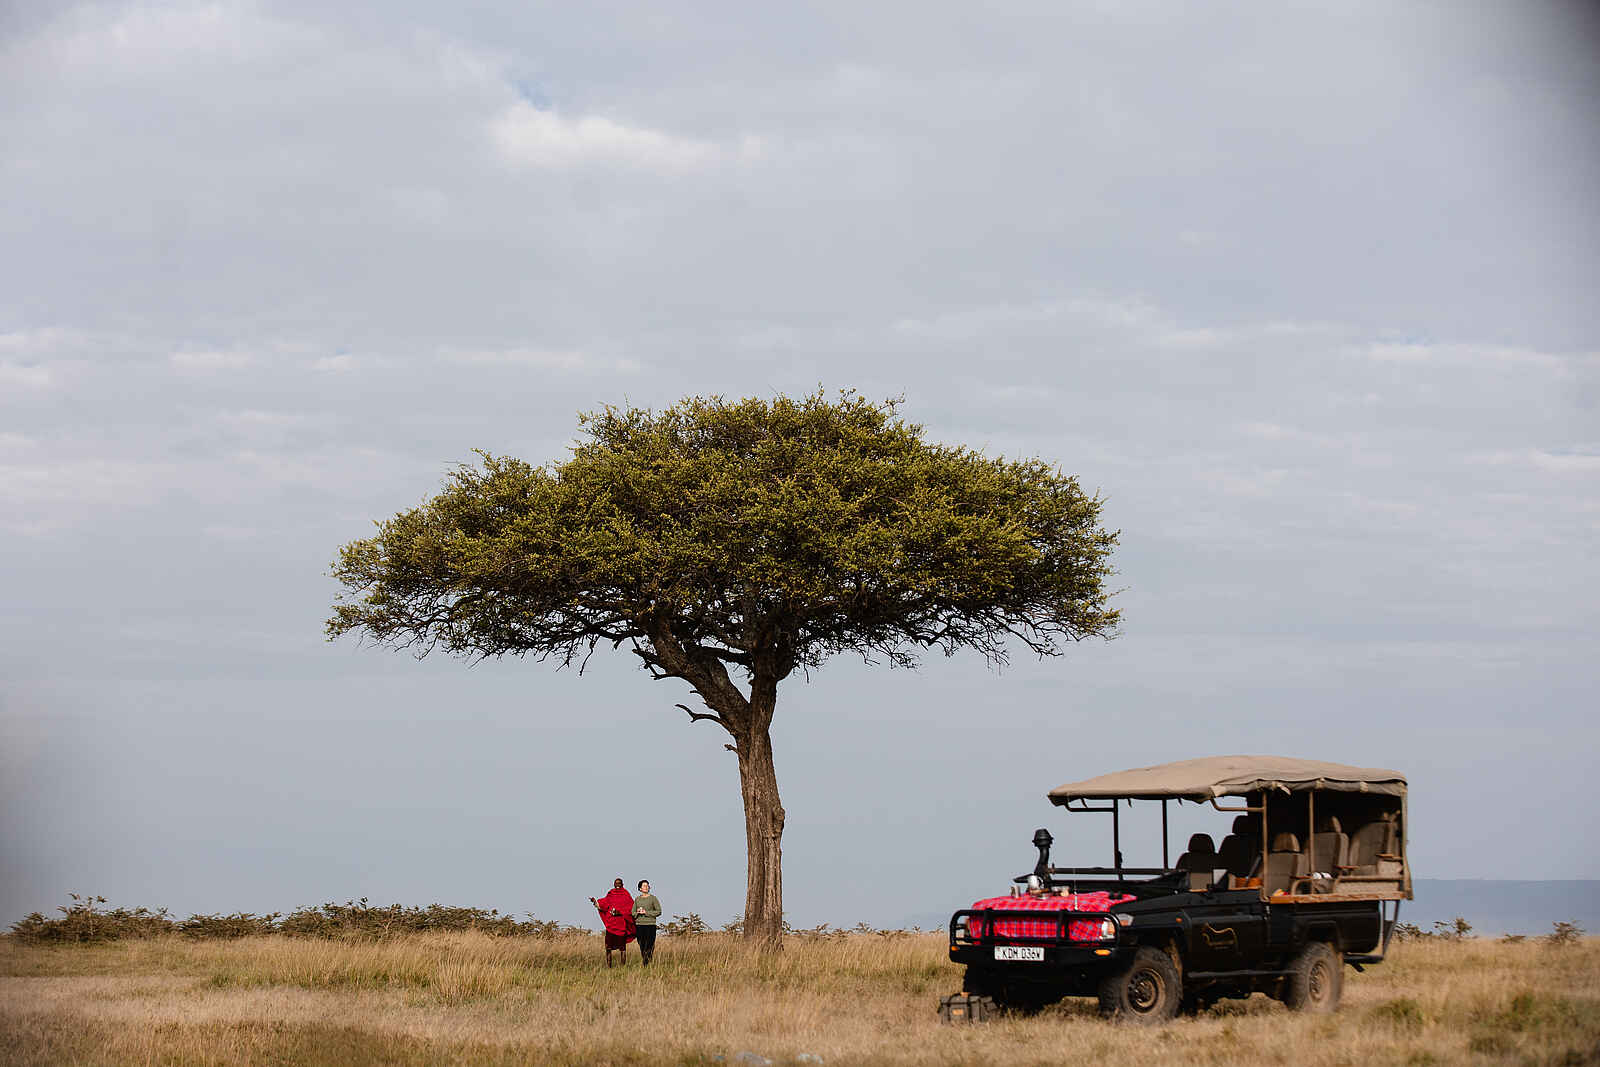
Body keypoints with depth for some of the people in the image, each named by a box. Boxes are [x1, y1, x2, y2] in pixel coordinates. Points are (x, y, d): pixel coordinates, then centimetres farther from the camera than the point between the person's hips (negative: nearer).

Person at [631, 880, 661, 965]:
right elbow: (633, 912, 16)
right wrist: (637, 912, -7)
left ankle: (649, 963, -8)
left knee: (649, 945, -10)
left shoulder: (653, 898, 1)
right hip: (639, 925, 4)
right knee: (642, 945, 4)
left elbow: (659, 911, -3)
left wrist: (646, 912, -11)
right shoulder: (637, 899, 12)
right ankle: (644, 963, 12)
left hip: (650, 925, -4)